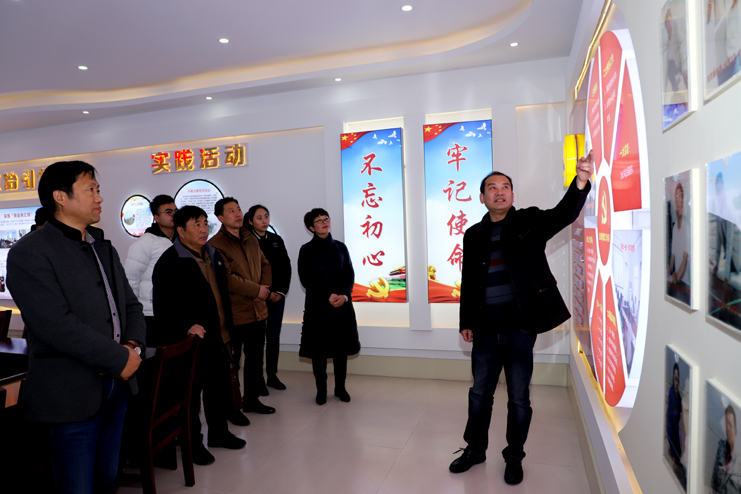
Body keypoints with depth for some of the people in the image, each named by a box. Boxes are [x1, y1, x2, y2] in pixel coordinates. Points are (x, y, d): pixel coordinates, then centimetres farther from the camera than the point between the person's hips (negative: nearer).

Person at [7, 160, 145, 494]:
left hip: (117, 382, 7)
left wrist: (133, 346, -6)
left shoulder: (105, 249, 14)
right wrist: (120, 358, -16)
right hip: (72, 394, -7)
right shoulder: (30, 253, -12)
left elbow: (131, 305, 13)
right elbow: (58, 325, -22)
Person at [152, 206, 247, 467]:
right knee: (191, 392, 6)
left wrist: (227, 328, 16)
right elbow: (163, 304, -18)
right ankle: (192, 443, 24)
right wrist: (187, 326, -26)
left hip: (218, 337, 8)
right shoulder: (169, 262, -13)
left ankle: (219, 432, 36)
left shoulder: (214, 256, 12)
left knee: (220, 386, 18)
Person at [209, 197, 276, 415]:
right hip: (234, 313, -7)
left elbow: (265, 264, 19)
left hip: (258, 310, 7)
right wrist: (256, 290, -15)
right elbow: (226, 277, -20)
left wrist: (265, 286, 0)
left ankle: (251, 399, 32)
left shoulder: (251, 239, 14)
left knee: (255, 358, 17)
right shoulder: (216, 244, -11)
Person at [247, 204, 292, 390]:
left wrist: (281, 291, -3)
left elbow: (286, 267, 8)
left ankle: (272, 375, 19)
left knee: (274, 335, 8)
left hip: (278, 296, 4)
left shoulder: (276, 240, 9)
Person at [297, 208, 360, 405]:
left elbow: (349, 274, 6)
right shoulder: (306, 250, 1)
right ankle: (321, 389, 15)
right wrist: (328, 296, -15)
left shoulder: (340, 247, 10)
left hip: (342, 304, 3)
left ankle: (340, 387, 19)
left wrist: (344, 295, -11)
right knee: (319, 348, 1)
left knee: (341, 347, 6)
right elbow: (306, 279, -6)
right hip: (317, 306, -2)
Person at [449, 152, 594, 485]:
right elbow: (468, 281, 11)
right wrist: (465, 322, 9)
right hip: (486, 327, 3)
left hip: (520, 326, -3)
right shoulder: (474, 235, 8)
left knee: (519, 396, 10)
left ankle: (514, 457, 31)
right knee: (480, 392, 16)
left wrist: (580, 182, -37)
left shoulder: (529, 221, 0)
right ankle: (475, 449, 36)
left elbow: (564, 213, -18)